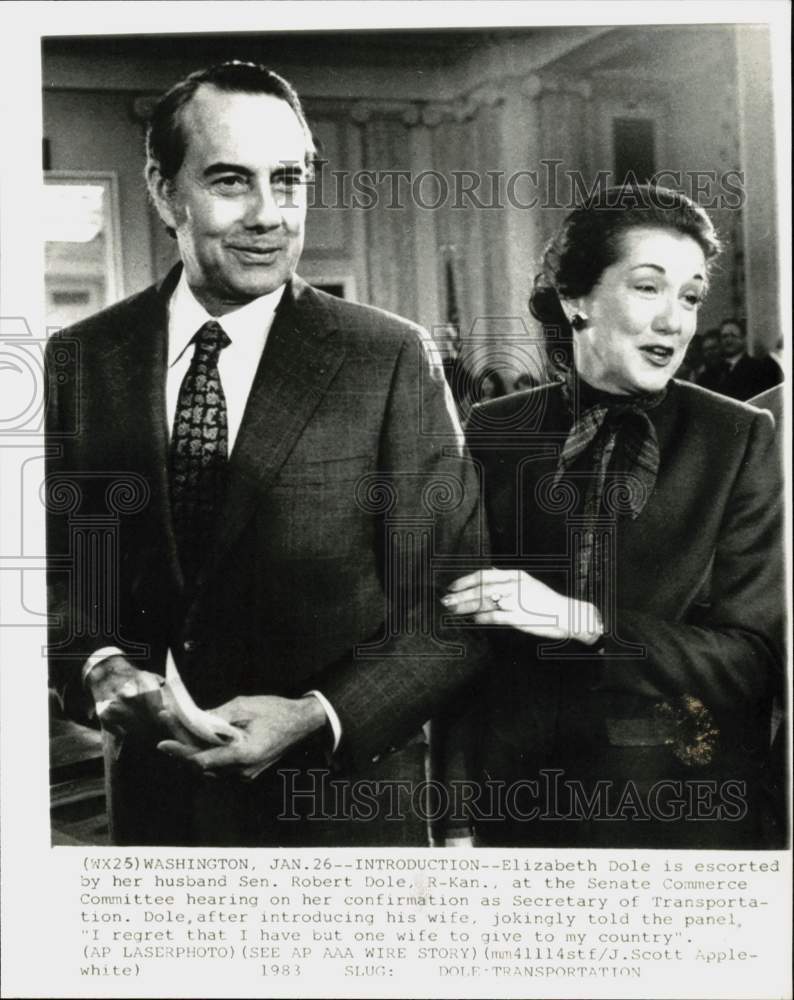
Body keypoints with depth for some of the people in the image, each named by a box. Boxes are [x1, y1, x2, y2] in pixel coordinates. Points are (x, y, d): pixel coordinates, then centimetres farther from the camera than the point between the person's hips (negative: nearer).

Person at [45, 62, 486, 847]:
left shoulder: (391, 359, -11)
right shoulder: (78, 361, -2)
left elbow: (451, 609, -9)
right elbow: (54, 568, 5)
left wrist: (318, 716, -20)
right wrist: (96, 664, -13)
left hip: (341, 801, -2)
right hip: (152, 795, 3)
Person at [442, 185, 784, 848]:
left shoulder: (740, 439, -7)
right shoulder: (493, 433, -3)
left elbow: (753, 657, -11)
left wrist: (584, 620, -24)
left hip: (686, 813, -1)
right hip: (518, 802, 1)